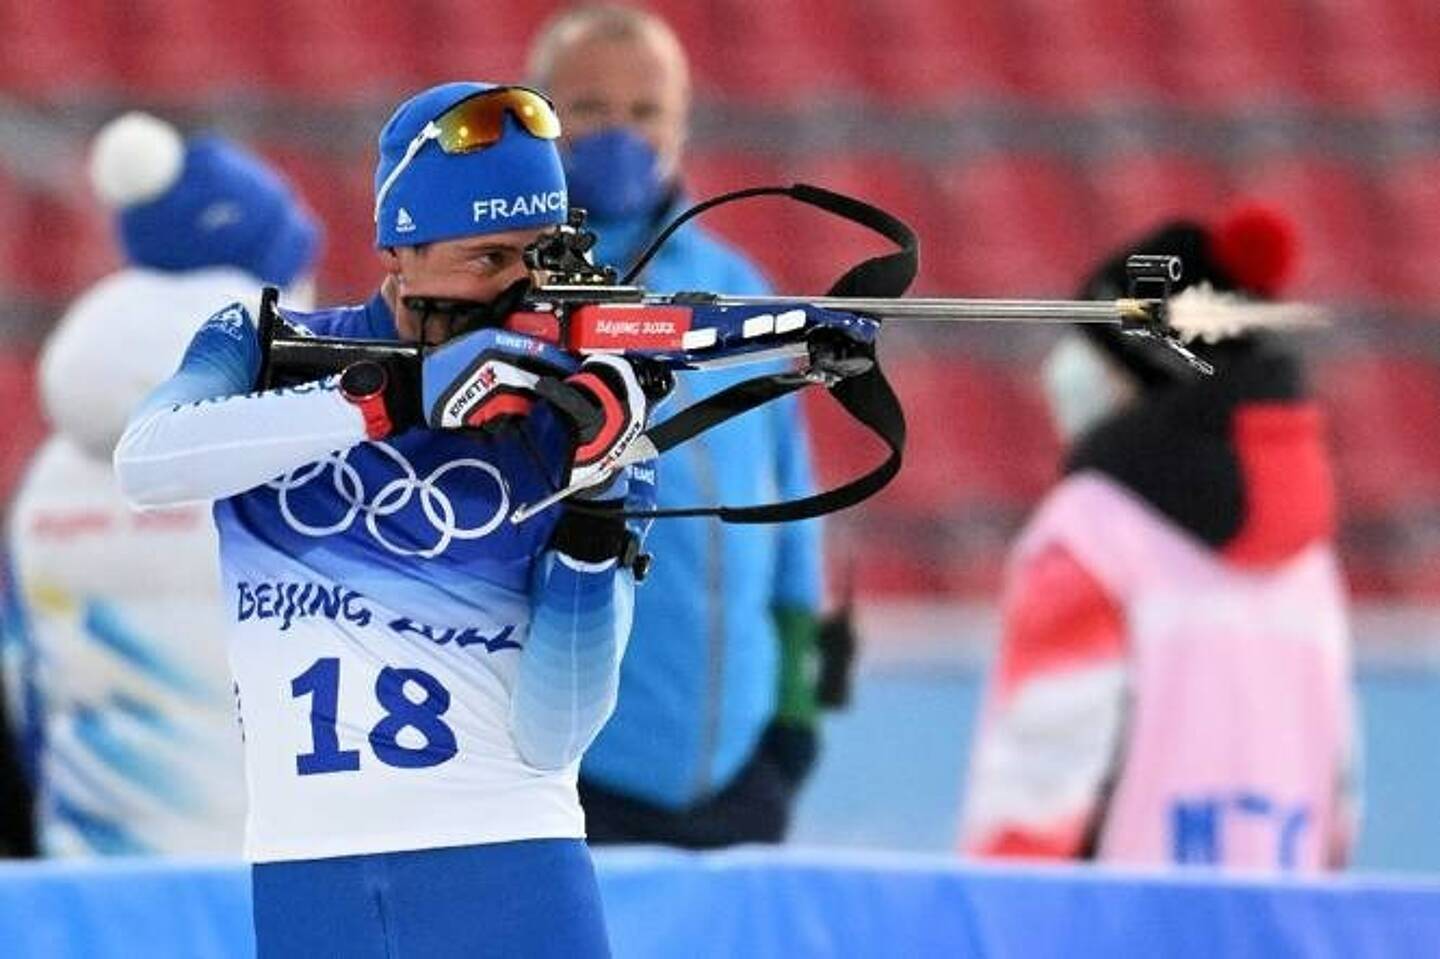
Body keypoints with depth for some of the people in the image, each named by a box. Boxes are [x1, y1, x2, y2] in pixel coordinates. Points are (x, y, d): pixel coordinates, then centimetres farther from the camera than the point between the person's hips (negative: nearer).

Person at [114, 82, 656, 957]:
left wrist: (593, 506, -16)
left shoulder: (576, 424, 2)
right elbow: (145, 465, -17)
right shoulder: (267, 350, 6)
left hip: (508, 869, -1)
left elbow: (552, 739, -5)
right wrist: (389, 400, -23)